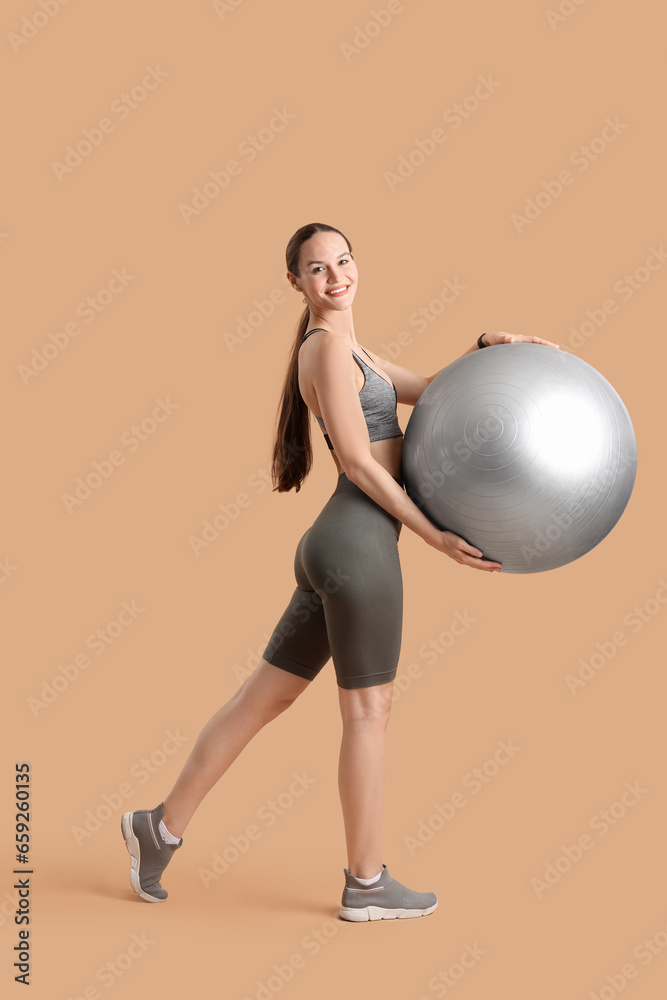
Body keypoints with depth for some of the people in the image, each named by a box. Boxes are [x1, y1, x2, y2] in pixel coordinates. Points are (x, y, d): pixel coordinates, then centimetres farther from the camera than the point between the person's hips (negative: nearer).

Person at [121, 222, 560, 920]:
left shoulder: (345, 350, 21)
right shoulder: (328, 346, -9)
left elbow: (428, 392, 26)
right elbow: (358, 460, -13)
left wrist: (487, 346, 12)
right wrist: (435, 536, -12)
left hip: (333, 547, 9)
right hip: (361, 542, -9)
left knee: (263, 697, 14)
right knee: (368, 710, 2)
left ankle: (163, 827, 21)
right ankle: (366, 884, 16)